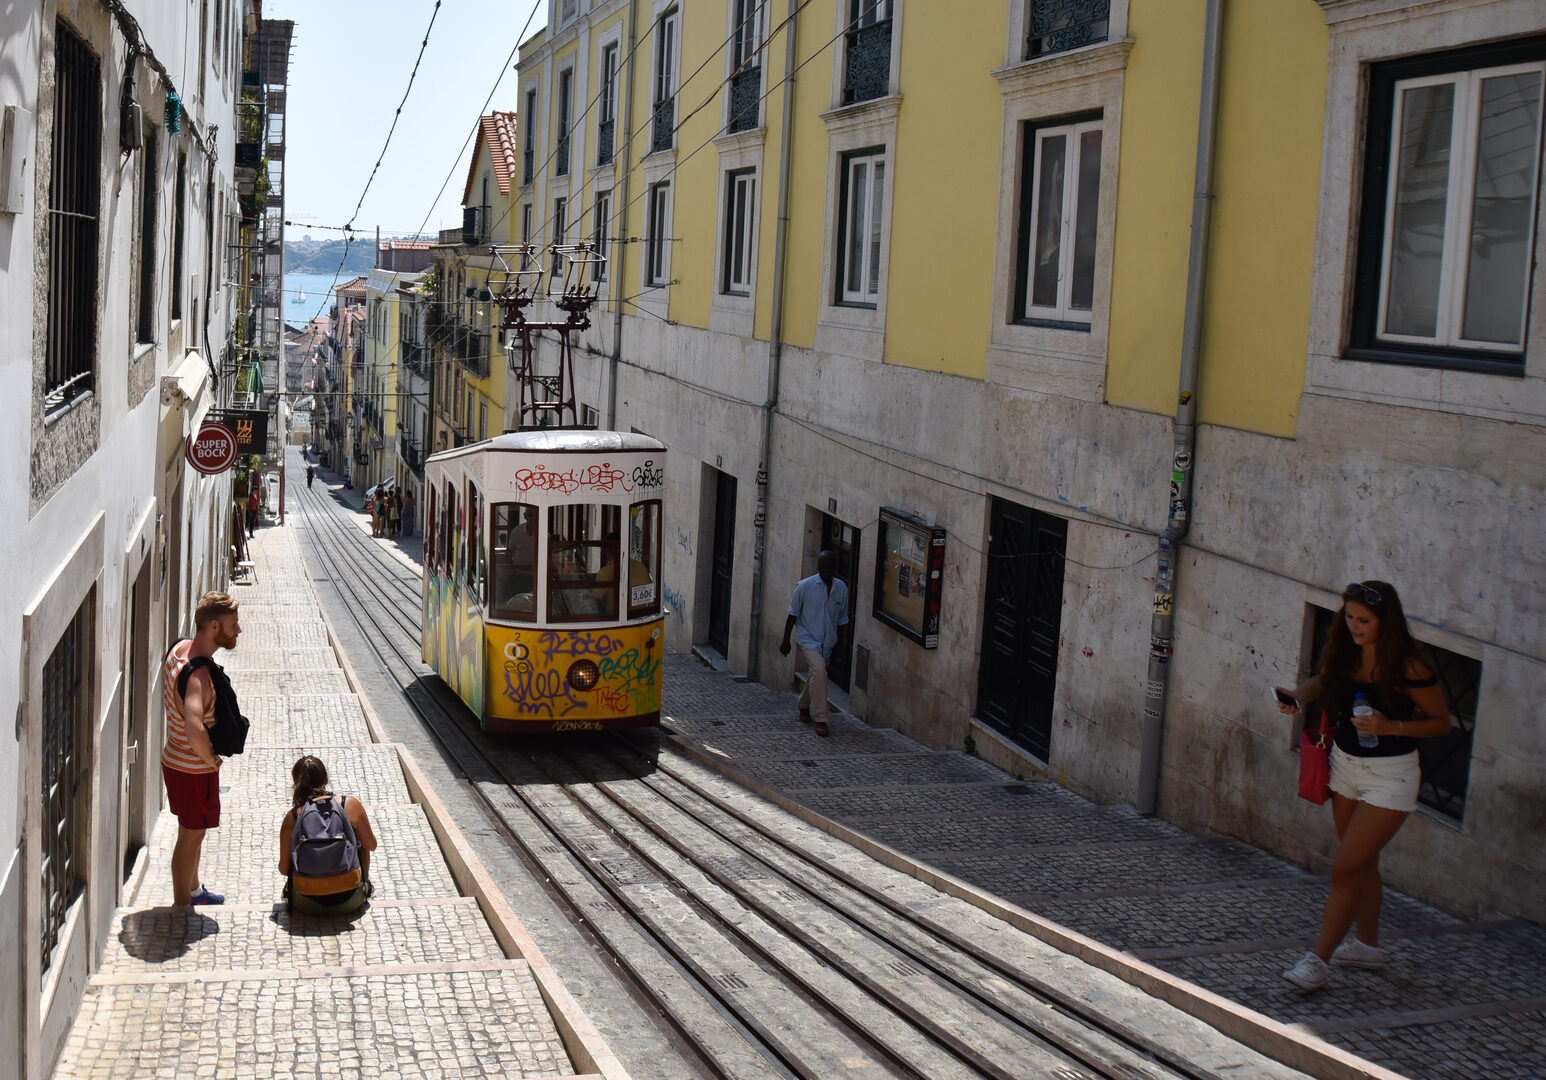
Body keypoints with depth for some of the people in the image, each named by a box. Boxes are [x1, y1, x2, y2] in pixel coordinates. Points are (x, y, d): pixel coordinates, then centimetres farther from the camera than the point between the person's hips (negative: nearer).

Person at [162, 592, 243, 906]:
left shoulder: (180, 648, -2)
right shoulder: (197, 675, -32)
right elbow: (195, 729, -45)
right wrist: (211, 759, -25)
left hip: (174, 759, 9)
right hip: (194, 769, -9)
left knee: (192, 832, 26)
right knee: (191, 837, 8)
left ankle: (193, 890, 44)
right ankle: (182, 908, 22)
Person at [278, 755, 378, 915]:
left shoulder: (292, 818, -8)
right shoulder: (351, 806, -10)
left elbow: (284, 869, -1)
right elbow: (371, 846, 4)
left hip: (307, 906, 0)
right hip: (350, 902, 0)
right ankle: (364, 887, 42)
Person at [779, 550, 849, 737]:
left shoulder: (841, 588, 1)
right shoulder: (805, 586, -10)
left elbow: (842, 620, 11)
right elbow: (792, 615, -2)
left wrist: (838, 645, 14)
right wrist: (786, 640, 0)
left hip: (827, 642, 5)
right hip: (808, 638, -5)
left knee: (814, 676, 16)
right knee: (818, 670, -24)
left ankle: (804, 707, 45)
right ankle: (820, 720, -22)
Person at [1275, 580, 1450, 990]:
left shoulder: (1407, 670, -21)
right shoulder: (1345, 654, -4)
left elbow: (1441, 721, -11)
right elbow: (1323, 683, 15)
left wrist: (1390, 726, -25)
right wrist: (1298, 696, -6)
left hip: (1390, 776, -7)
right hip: (1345, 765, 7)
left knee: (1346, 868, -8)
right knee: (1362, 862, 19)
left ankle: (1319, 959, -3)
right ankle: (1368, 945, 35)